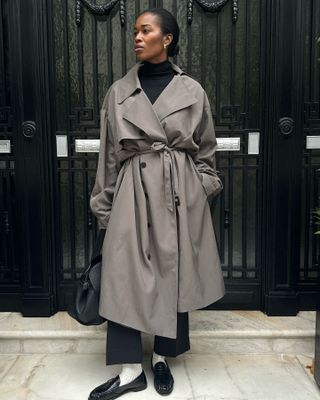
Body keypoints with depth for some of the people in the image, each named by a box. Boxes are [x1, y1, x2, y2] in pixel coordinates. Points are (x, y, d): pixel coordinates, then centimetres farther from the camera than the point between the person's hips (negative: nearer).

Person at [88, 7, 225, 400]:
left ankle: (163, 357, 27)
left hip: (180, 193, 0)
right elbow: (108, 153, 7)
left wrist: (201, 193, 3)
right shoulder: (119, 90, 6)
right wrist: (104, 205, 5)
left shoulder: (191, 90, 3)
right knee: (124, 276, -3)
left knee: (175, 275, 7)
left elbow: (205, 152, 9)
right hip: (133, 192, 1)